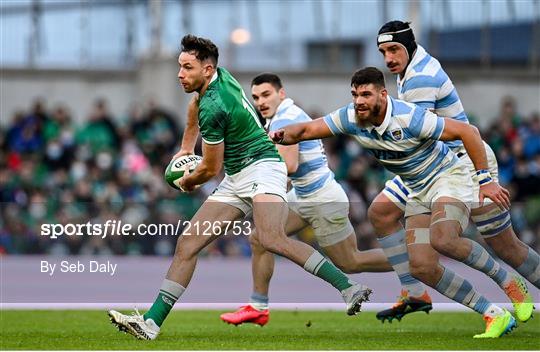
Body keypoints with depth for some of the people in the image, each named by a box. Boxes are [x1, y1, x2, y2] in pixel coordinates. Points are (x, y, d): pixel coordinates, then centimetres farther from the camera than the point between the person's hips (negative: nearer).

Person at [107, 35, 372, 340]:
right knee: (187, 243, 1)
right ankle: (152, 322, -2)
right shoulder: (221, 76, 8)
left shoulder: (213, 107, -19)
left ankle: (349, 289, -35)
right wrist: (187, 147, 40)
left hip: (261, 167, -10)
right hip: (235, 182, 10)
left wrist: (188, 182, 13)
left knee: (272, 240, -34)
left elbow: (211, 169, -9)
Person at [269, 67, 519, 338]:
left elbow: (468, 132, -23)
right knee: (421, 267, -10)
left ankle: (508, 282, -12)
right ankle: (495, 316, -2)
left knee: (442, 239, -35)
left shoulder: (409, 117, -28)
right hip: (418, 192, 7)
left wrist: (485, 179, -23)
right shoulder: (351, 118, -10)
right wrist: (282, 135, -26)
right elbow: (306, 130, -3)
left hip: (449, 178, -7)